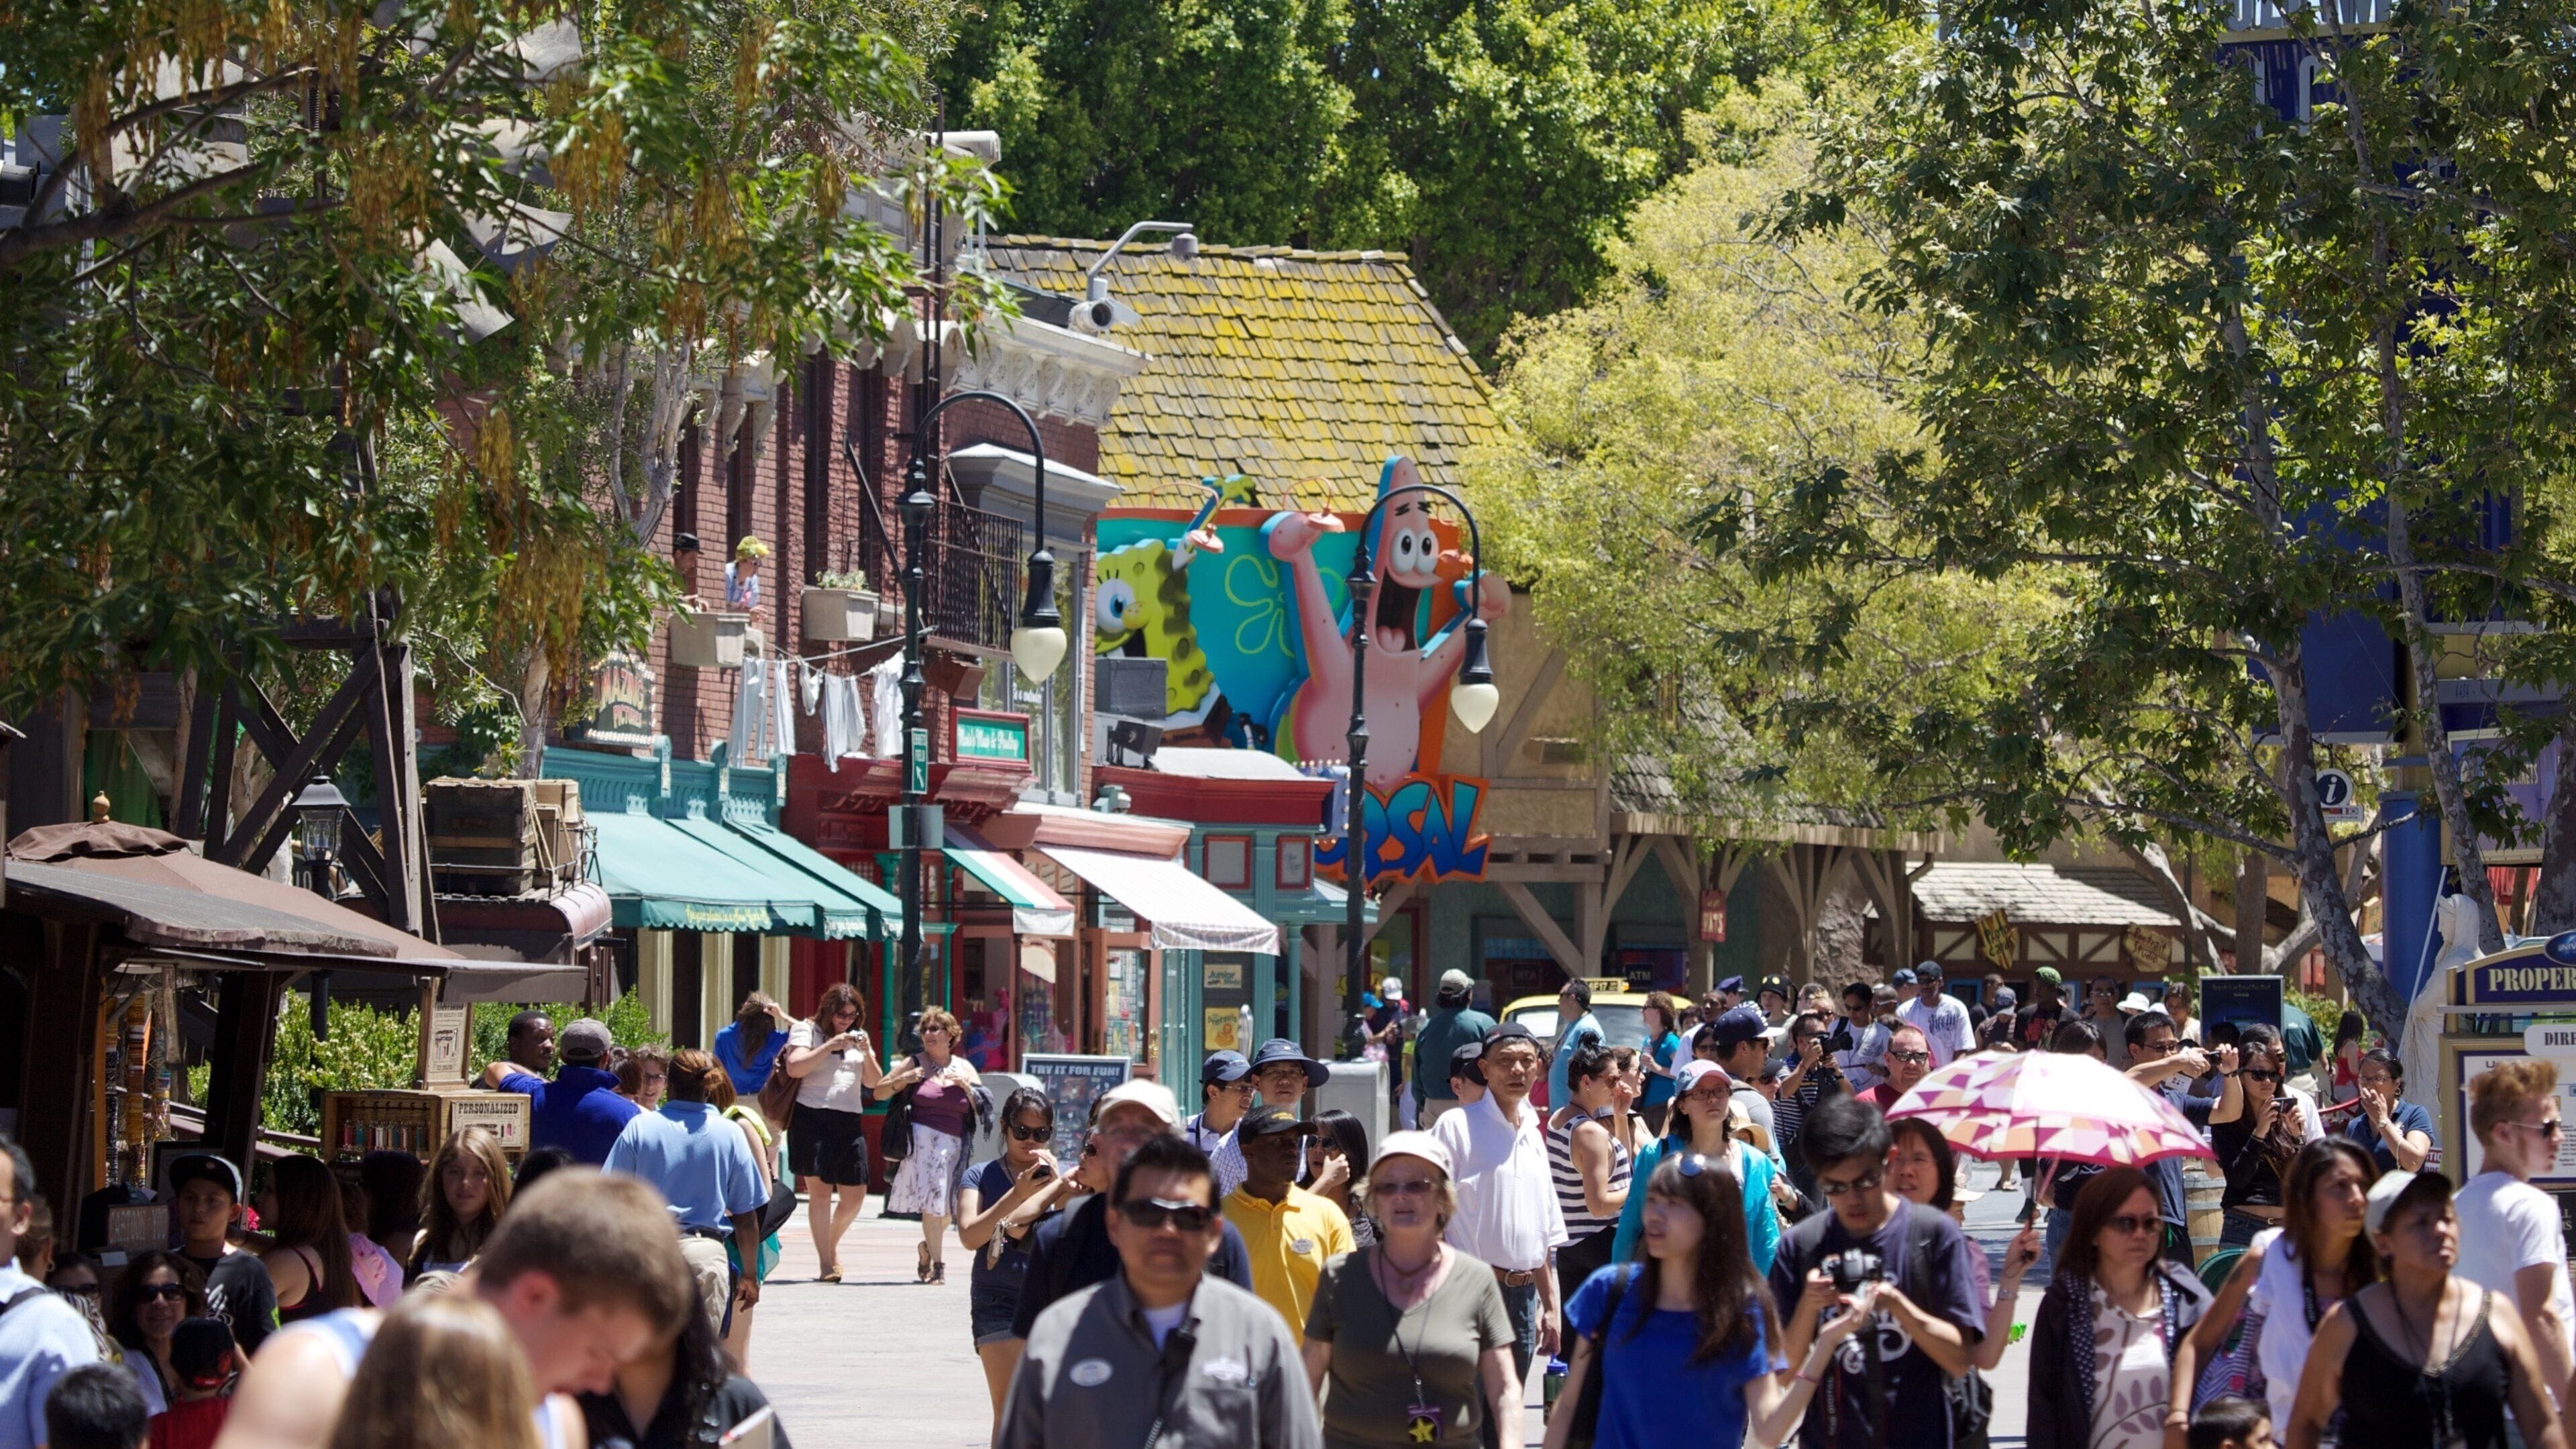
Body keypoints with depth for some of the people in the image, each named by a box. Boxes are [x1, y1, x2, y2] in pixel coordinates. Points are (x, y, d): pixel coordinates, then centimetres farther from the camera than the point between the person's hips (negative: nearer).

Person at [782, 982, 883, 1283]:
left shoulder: (858, 1036, 20)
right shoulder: (806, 1030, 4)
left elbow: (874, 1082, 15)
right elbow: (794, 1067, -12)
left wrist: (867, 1053, -2)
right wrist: (830, 1046, -16)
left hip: (850, 1121, 5)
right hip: (812, 1119, -5)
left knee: (856, 1195, 3)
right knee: (819, 1190, -9)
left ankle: (832, 1244, 30)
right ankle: (826, 1265, -9)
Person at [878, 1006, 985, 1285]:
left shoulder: (964, 1068, 13)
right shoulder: (915, 1065, 6)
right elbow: (879, 1092, 9)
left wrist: (966, 1085, -6)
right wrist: (901, 1081, -9)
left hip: (954, 1144, 3)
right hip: (922, 1139, -3)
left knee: (945, 1208, 6)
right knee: (933, 1201, -15)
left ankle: (929, 1248, 34)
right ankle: (937, 1264, -12)